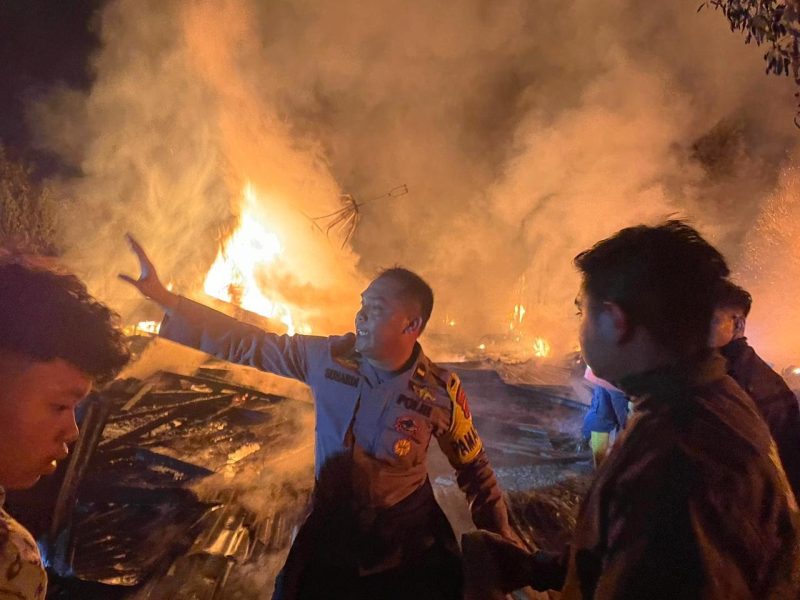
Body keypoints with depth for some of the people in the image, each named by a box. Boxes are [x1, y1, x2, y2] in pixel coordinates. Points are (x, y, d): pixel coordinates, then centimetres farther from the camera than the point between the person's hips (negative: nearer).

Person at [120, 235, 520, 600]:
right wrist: (165, 298, -10)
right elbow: (248, 347, -8)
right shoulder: (327, 357, -14)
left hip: (409, 544, -1)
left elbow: (473, 464, -2)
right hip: (328, 532, 2)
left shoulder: (441, 390, -18)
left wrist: (499, 530, 5)